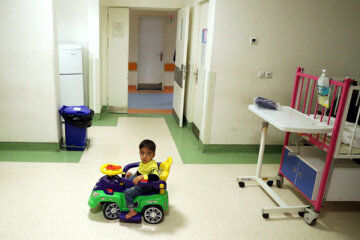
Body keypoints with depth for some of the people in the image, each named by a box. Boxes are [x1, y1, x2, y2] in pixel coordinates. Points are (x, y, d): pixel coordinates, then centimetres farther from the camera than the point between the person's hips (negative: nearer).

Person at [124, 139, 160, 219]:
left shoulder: (152, 166, -29)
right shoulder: (143, 162, 0)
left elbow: (155, 177, -44)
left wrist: (142, 176, -48)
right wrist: (133, 174, 9)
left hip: (144, 187, -10)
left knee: (128, 192, -18)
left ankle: (132, 211, -2)